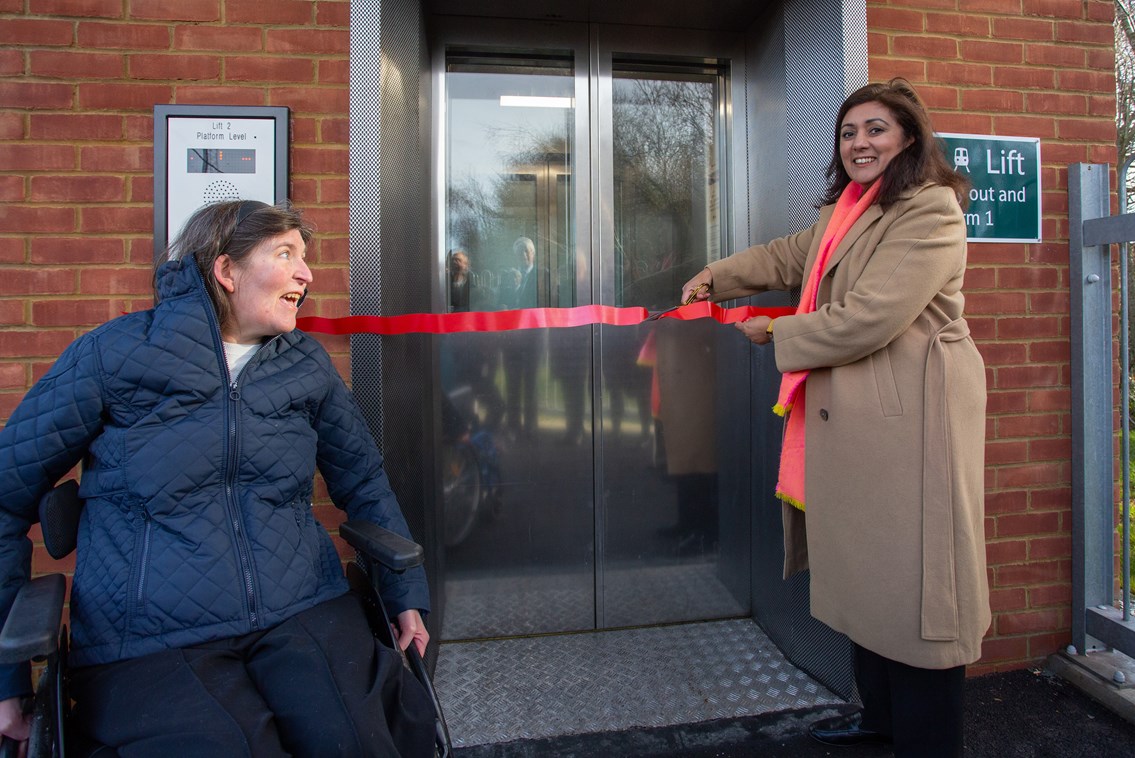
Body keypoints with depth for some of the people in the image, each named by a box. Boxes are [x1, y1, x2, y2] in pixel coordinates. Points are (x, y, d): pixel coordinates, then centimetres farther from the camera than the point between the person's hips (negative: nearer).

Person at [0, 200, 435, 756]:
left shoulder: (307, 365, 8)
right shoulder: (115, 352, -1)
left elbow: (363, 482, 16)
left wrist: (406, 593, 12)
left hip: (303, 612, 2)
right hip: (147, 644, -1)